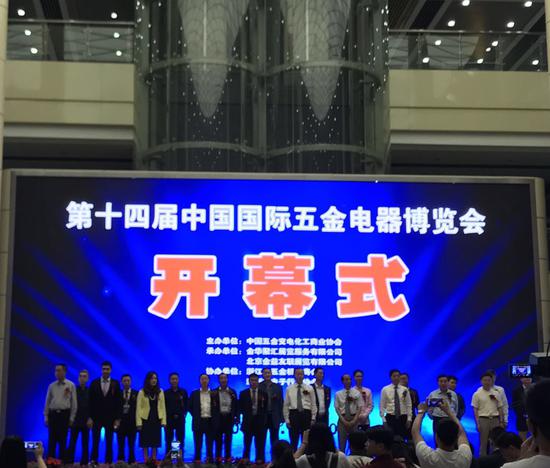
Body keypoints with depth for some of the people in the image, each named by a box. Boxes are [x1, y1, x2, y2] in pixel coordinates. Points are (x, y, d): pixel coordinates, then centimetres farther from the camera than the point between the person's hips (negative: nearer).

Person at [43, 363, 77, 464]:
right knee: (52, 439, 0)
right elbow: (47, 402, 11)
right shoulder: (52, 386, 9)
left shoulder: (71, 385, 0)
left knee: (62, 439, 1)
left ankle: (62, 460, 6)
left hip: (64, 414, -2)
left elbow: (74, 402, 0)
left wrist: (71, 417, -3)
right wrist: (46, 416, 5)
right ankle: (50, 460, 2)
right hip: (53, 414, 2)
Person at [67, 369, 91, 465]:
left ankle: (84, 463, 9)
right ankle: (69, 462, 1)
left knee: (85, 445, 4)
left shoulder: (90, 391, 3)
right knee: (72, 444, -2)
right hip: (75, 421, 0)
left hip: (86, 422, 0)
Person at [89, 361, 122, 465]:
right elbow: (91, 401, 2)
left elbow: (118, 402, 1)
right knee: (95, 441, -2)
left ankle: (108, 462, 8)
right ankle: (93, 461, 2)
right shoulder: (94, 383, 3)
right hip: (96, 417, 0)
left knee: (109, 442, 4)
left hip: (110, 418, 0)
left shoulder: (115, 384, 2)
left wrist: (117, 419, -4)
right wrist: (90, 417, -5)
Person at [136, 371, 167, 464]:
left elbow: (163, 407, 5)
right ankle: (146, 460, 9)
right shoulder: (142, 392, -1)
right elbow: (138, 408, -4)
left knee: (155, 442, 5)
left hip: (156, 420, 2)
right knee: (145, 442, 2)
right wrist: (139, 422, -11)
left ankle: (154, 460, 12)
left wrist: (163, 421, -3)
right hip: (145, 420, -2)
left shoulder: (160, 392, 6)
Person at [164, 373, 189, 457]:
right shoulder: (166, 393, 4)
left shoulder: (183, 392, 7)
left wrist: (183, 414, -4)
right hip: (169, 420, 0)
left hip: (180, 419, 1)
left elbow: (186, 405, 8)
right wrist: (172, 415, -4)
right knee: (168, 442, 0)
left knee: (181, 441, 0)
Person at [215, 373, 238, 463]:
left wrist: (236, 417, 1)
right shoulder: (214, 392, 1)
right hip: (218, 418, -1)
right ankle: (218, 457, 8)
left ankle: (228, 457, 10)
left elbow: (236, 405, 8)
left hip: (229, 418, 1)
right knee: (218, 439, 2)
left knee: (228, 439, 4)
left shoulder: (232, 392, 7)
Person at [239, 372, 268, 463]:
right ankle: (245, 460, 6)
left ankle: (259, 461, 7)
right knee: (247, 444, 2)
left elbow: (266, 408, 7)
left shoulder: (264, 393, 6)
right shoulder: (243, 393, 6)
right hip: (248, 421, 0)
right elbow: (240, 408, 7)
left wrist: (263, 416, -4)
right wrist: (246, 413, -5)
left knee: (260, 444, 2)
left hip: (260, 422, 0)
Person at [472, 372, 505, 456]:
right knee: (483, 442, 0)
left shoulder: (496, 393, 8)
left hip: (495, 419, 3)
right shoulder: (477, 394, -1)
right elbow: (475, 410, -2)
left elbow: (500, 408, 11)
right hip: (483, 419, -3)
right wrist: (477, 423, -9)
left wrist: (501, 421, 4)